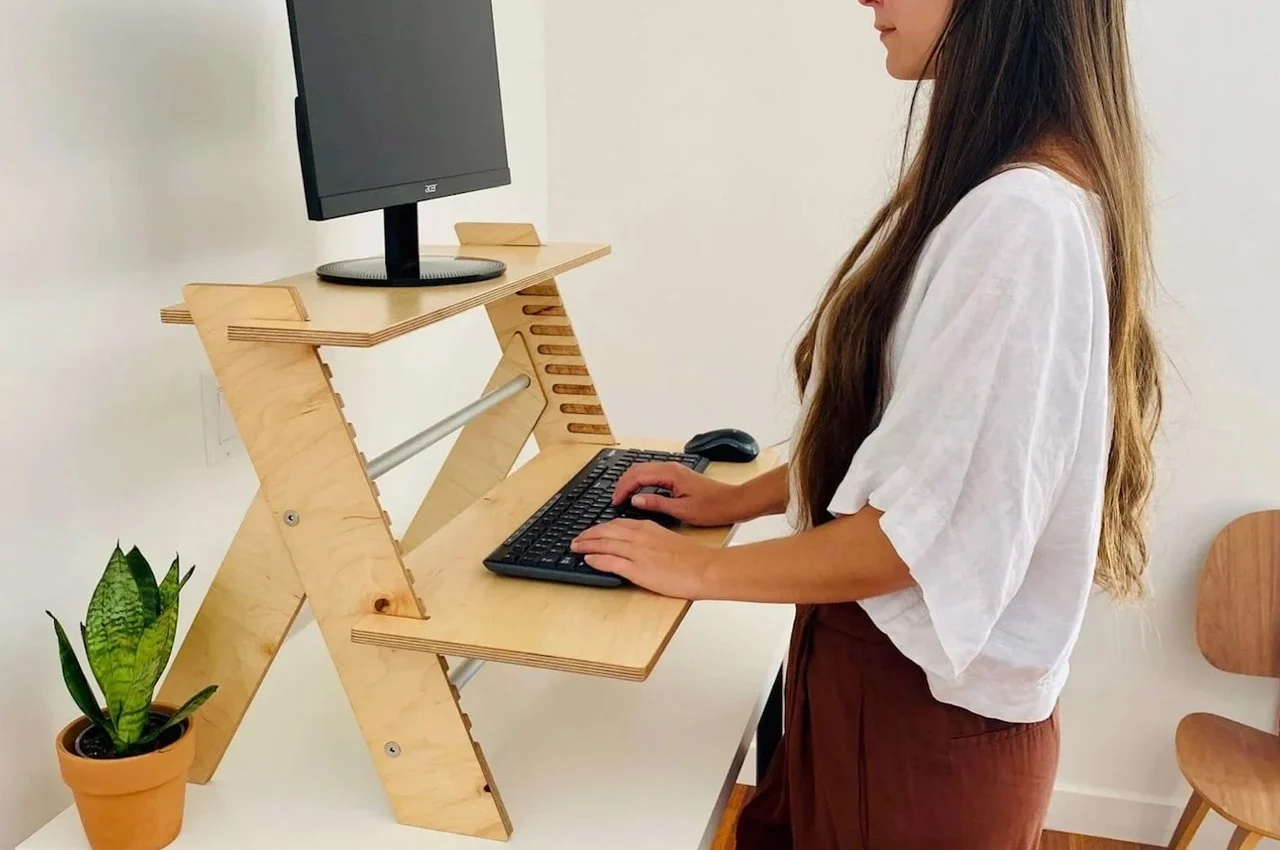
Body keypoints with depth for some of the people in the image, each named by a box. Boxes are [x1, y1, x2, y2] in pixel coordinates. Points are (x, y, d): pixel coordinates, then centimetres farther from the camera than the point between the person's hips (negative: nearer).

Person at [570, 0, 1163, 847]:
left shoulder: (1023, 220, -27)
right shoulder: (977, 183, 4)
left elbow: (923, 530, -26)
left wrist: (700, 570, -14)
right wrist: (742, 498, 10)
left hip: (933, 702, -8)